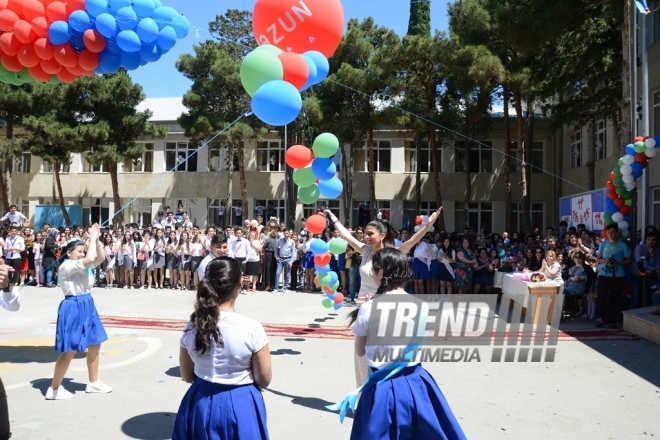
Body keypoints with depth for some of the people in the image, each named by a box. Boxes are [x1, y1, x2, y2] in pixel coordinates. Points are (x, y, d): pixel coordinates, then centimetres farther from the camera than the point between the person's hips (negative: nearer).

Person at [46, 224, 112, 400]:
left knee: (95, 344, 14)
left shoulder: (83, 265, 11)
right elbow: (89, 259, -29)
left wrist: (97, 239, -4)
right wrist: (92, 237, -20)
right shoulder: (66, 266, -15)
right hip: (73, 308, -9)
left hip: (87, 306, 9)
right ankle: (54, 389, 10)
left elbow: (101, 258, 5)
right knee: (70, 350, -3)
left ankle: (93, 382, 26)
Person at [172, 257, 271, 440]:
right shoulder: (252, 329, -22)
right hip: (241, 406, -3)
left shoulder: (192, 326, -11)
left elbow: (187, 376, 2)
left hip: (201, 405, 3)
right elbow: (264, 380, -11)